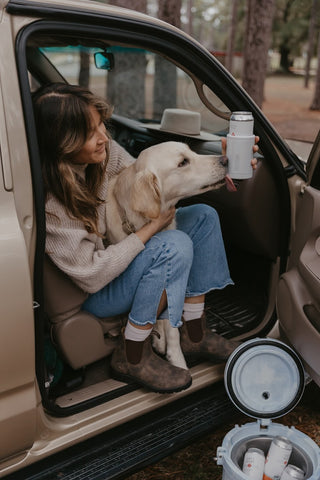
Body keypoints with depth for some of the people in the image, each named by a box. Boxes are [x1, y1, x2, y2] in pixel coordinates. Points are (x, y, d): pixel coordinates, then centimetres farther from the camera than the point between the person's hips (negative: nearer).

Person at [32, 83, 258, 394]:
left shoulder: (105, 150, -13)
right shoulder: (48, 203, -32)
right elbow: (91, 277, -28)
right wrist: (152, 226, -25)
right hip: (92, 294, -8)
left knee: (203, 216, -3)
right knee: (174, 246, -29)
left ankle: (194, 333, 0)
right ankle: (131, 356, -13)